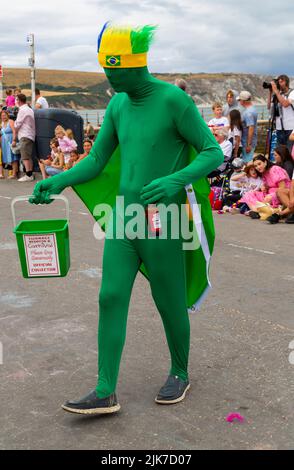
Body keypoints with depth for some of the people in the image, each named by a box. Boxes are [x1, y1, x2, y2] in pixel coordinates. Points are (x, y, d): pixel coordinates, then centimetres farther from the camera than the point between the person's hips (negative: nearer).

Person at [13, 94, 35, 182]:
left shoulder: (22, 110, -9)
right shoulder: (30, 109, 18)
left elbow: (17, 125, -8)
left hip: (25, 136, -9)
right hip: (31, 136, 9)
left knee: (25, 157, -11)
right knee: (29, 157, 9)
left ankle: (28, 175, -14)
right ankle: (30, 174, 10)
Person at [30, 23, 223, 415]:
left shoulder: (175, 99, -11)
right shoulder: (118, 106, 8)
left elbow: (214, 153, -11)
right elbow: (95, 162, 9)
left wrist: (175, 181, -29)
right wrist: (58, 182, -10)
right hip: (124, 219, 6)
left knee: (170, 304, 7)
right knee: (111, 299, -2)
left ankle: (180, 374, 31)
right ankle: (105, 394, 3)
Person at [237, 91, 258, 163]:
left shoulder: (248, 112, -22)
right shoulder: (252, 108, 11)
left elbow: (251, 128, -27)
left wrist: (248, 145, -26)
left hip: (248, 142, -10)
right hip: (248, 141, 10)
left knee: (248, 162, -5)